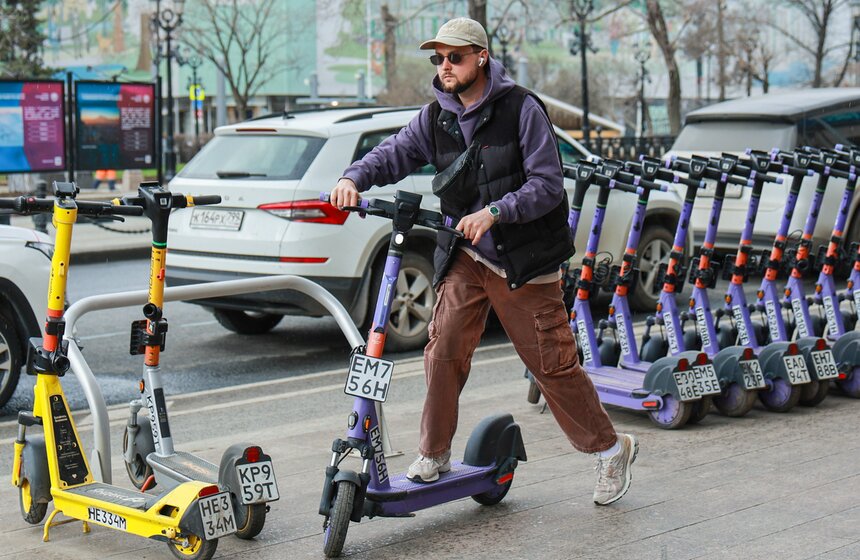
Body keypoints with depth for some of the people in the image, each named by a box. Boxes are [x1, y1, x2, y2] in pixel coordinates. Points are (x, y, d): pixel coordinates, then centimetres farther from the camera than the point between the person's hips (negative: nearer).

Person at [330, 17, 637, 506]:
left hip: (524, 258, -4)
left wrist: (493, 213, -26)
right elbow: (394, 154, 2)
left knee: (553, 363, 0)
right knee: (444, 350, -6)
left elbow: (547, 185, -15)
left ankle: (611, 449, 18)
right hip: (464, 254, 5)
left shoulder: (522, 109, -11)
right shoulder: (436, 117, 5)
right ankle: (434, 457, 10)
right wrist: (354, 179, -18)